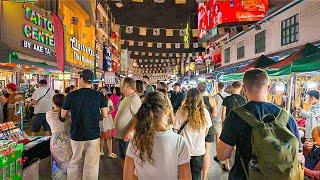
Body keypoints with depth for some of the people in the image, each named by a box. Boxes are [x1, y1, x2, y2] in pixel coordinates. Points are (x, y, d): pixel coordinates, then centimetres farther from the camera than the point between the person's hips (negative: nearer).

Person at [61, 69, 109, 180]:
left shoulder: (71, 95, -7)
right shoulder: (99, 96, -6)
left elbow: (63, 115, 2)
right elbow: (105, 115, -5)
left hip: (76, 135, 1)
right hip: (93, 135, -1)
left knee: (75, 163, 19)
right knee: (91, 165, 9)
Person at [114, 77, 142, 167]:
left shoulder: (134, 98, -17)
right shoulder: (126, 98, 12)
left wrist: (129, 132, -24)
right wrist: (118, 131, 17)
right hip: (120, 135, 9)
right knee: (122, 157, 20)